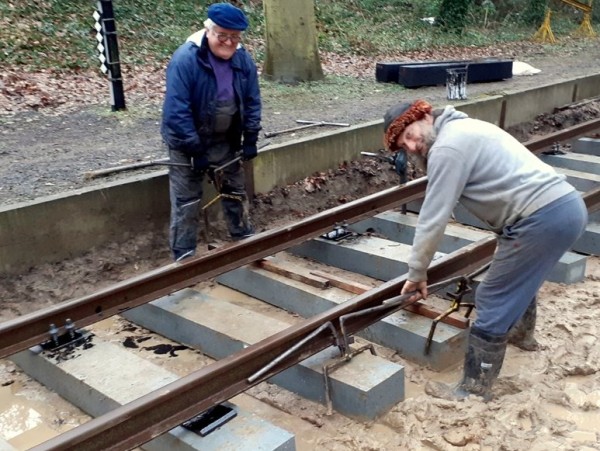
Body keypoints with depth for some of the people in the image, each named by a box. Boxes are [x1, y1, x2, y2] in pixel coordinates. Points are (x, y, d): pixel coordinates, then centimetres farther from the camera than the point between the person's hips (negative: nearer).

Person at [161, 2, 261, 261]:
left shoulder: (243, 60, -6)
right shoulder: (185, 59, -24)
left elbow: (252, 102, 4)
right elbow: (176, 110, -26)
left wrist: (250, 138, -3)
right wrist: (195, 150, -25)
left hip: (226, 141, 5)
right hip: (188, 142, -5)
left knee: (236, 192, 16)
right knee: (186, 201, -1)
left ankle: (246, 241, 32)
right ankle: (184, 257, 9)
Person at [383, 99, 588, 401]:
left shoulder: (447, 147, -11)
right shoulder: (464, 129, 20)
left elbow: (433, 218, -8)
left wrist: (416, 273, 0)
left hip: (542, 219, -11)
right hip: (568, 205, 11)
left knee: (493, 304, -2)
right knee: (521, 276, 34)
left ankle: (474, 390, 8)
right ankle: (522, 333, 57)